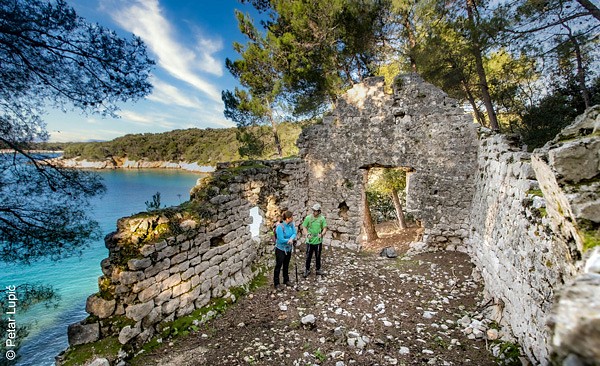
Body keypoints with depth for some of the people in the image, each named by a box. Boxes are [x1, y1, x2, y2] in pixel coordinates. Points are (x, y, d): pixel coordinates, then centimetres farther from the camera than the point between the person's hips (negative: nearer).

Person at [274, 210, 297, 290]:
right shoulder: (280, 227, -28)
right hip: (280, 249, -6)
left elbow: (294, 233, -10)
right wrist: (290, 240, -16)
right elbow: (281, 240, -27)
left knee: (286, 265, 22)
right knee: (278, 266, 6)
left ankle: (286, 280, 39)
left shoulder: (291, 224, -8)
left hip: (288, 249, 7)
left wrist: (291, 239, -30)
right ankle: (276, 284, 20)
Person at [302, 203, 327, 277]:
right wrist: (307, 234, -19)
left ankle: (318, 269, 32)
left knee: (318, 256, 15)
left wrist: (322, 234, -20)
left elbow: (325, 228, -2)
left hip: (318, 241, 1)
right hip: (310, 241, -1)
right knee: (308, 256, 9)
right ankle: (307, 270, 26)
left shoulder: (322, 218, -3)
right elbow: (304, 227, -2)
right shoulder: (308, 218, -5)